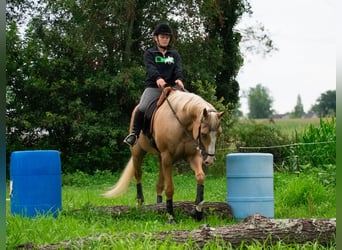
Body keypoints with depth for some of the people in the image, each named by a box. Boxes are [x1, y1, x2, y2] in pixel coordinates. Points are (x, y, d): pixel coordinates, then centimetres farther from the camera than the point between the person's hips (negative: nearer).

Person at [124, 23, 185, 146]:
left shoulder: (174, 54, 17)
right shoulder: (149, 53, 8)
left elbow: (178, 68, -1)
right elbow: (150, 68, -12)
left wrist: (179, 79, -25)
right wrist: (158, 78, -34)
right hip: (153, 87, -3)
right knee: (142, 108, -27)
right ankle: (134, 134, -10)